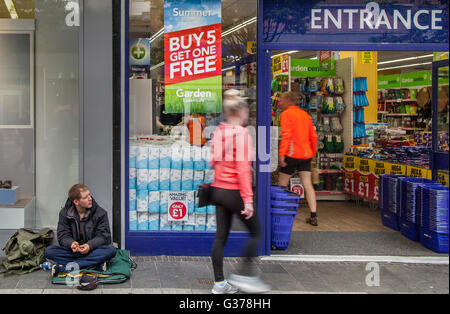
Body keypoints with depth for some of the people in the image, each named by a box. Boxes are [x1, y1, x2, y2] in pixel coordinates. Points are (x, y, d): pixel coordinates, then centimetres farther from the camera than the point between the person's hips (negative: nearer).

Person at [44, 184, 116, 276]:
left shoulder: (100, 213, -2)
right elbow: (63, 236, -2)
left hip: (93, 250, -1)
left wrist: (90, 245, -27)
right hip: (73, 251, 1)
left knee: (111, 250, -33)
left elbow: (103, 236, -7)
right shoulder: (64, 213, 1)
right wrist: (71, 243, -27)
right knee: (49, 251, -25)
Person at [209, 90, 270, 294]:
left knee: (221, 235, 9)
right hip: (234, 191, -7)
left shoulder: (218, 132, 7)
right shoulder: (242, 133, -14)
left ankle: (219, 283, 13)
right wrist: (248, 199, -18)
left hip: (218, 190, 7)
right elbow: (243, 168, -18)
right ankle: (244, 275, 5)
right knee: (255, 232, 8)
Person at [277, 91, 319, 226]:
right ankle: (313, 217, 1)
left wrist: (281, 153, -18)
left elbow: (286, 135, -16)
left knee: (282, 185, 5)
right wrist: (313, 152, 24)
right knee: (307, 185, 5)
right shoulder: (305, 114, 16)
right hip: (306, 154, 6)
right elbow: (313, 136, 16)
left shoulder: (286, 114, -5)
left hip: (292, 154, -6)